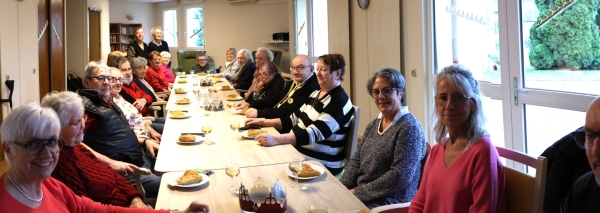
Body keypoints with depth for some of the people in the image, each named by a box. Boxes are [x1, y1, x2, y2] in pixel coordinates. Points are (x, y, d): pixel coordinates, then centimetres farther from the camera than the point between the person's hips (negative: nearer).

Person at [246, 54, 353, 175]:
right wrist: (264, 122, 5)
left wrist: (276, 140, -37)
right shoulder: (317, 93, 12)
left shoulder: (339, 102, -16)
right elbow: (294, 119, 17)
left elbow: (315, 134, -28)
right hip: (298, 153, 8)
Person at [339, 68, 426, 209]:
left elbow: (399, 177, -21)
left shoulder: (409, 127, -14)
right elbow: (356, 160, 12)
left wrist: (358, 192, -18)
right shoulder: (373, 125, 11)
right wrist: (344, 186, -6)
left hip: (391, 203, -7)